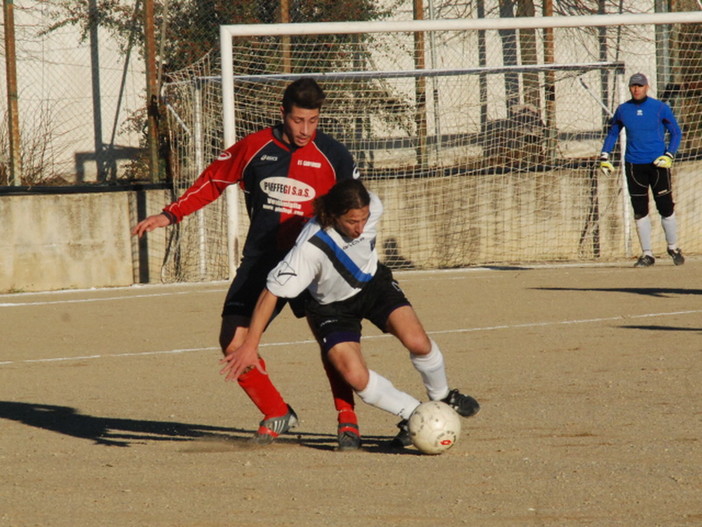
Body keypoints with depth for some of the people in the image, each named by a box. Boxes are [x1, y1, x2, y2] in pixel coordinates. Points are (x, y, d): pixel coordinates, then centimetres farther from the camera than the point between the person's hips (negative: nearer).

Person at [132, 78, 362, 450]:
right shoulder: (255, 148, 0)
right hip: (261, 262, 2)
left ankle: (347, 420, -4)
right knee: (233, 341, -6)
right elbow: (213, 180, 14)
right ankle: (276, 415, 13)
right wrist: (169, 216, 9)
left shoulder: (333, 157, -4)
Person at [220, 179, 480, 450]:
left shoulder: (372, 209, -26)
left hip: (372, 283, 3)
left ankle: (443, 398, 12)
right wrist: (250, 347, -27)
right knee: (357, 378, -22)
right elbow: (271, 293, -30)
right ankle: (414, 416, 3)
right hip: (331, 305, -3)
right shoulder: (311, 247, -38)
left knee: (418, 343, -19)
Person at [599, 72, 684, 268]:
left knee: (666, 207, -1)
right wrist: (604, 156, 7)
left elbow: (676, 132, 4)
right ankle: (647, 254, 9)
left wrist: (669, 155, -9)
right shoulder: (622, 110, 6)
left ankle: (673, 248, 17)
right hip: (633, 165, 2)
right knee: (640, 211, 3)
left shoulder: (660, 108, -2)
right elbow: (612, 133, 19)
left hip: (657, 163, -2)